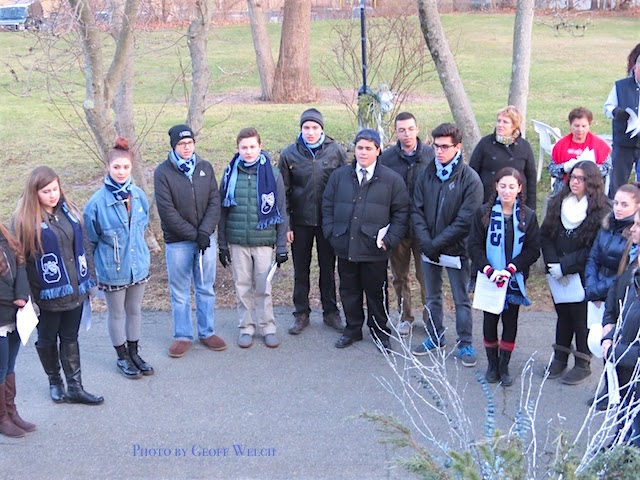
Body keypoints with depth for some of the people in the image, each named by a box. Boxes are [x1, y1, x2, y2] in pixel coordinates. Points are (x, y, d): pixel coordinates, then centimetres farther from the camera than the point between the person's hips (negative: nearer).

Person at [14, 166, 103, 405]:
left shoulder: (68, 210, 4)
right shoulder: (26, 219, -12)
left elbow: (82, 245, 10)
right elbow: (21, 259, -12)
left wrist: (89, 280, 10)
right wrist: (28, 295, -15)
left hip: (75, 289, 4)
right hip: (48, 294, -4)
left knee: (70, 338, 13)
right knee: (47, 339, 14)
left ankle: (75, 388, 20)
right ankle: (54, 382, 34)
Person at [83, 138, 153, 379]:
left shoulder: (138, 195, -7)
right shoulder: (98, 201, -19)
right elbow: (91, 237, -7)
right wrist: (104, 257, 1)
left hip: (138, 264, 4)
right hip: (112, 268, -4)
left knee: (135, 309, 18)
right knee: (116, 313, 13)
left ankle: (133, 352, 35)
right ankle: (122, 357, 30)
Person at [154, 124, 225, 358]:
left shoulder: (205, 168, 2)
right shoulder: (163, 172, -9)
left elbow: (215, 202, -1)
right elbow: (167, 211, -13)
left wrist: (204, 231, -15)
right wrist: (193, 234, -15)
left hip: (205, 238, 3)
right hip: (177, 242, -3)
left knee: (206, 288, 13)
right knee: (180, 292, 8)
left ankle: (207, 332, 26)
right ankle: (183, 336, 21)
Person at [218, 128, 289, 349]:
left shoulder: (272, 173, -3)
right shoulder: (230, 174, 1)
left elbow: (281, 211, 1)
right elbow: (223, 210, 7)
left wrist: (282, 246, -2)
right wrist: (222, 244, 5)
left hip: (264, 241, -1)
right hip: (237, 242, 2)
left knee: (263, 287, 4)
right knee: (243, 287, 9)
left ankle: (268, 327, 19)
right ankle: (246, 328, 22)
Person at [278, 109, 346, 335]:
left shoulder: (336, 151, -3)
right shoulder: (289, 154, -3)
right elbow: (283, 191, 1)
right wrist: (285, 224, -2)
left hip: (329, 221, 0)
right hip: (300, 221, 0)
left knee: (328, 268, 12)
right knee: (301, 270, 10)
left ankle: (331, 312, 25)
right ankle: (301, 314, 23)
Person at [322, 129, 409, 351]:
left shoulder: (392, 180, -1)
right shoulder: (339, 176, 7)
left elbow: (401, 212, 1)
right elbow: (327, 206, 12)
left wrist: (389, 240, -6)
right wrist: (331, 233, 3)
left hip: (375, 250, -2)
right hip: (345, 247, 3)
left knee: (376, 292, 8)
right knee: (349, 291, 13)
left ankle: (380, 332, 24)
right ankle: (353, 329, 28)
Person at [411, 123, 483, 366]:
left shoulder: (470, 179, -13)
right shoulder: (427, 174, 1)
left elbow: (465, 221, -17)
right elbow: (417, 210, 1)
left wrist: (438, 243, -17)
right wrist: (426, 241, -12)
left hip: (456, 249, -4)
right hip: (429, 249, 5)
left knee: (461, 300, 6)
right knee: (432, 297, 17)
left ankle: (466, 344, 19)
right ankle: (435, 337, 33)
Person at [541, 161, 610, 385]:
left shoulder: (601, 210, -13)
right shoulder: (558, 203, 4)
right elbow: (545, 236, 3)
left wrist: (565, 266, -18)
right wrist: (553, 263, -11)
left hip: (584, 276, -5)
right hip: (559, 274, 5)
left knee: (581, 318, 3)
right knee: (563, 314, 17)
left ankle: (583, 364, 17)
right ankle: (560, 358, 30)